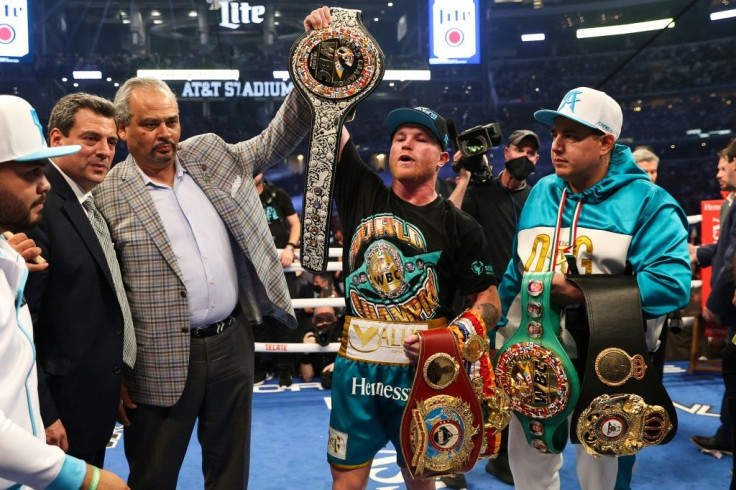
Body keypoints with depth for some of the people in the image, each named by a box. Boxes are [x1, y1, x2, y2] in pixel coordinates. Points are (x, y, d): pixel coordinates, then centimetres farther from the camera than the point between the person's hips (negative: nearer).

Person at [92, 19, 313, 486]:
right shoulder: (108, 197, -9)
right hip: (163, 360, -4)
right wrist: (117, 373, -8)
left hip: (232, 341, 4)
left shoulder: (209, 155, 5)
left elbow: (276, 139, 7)